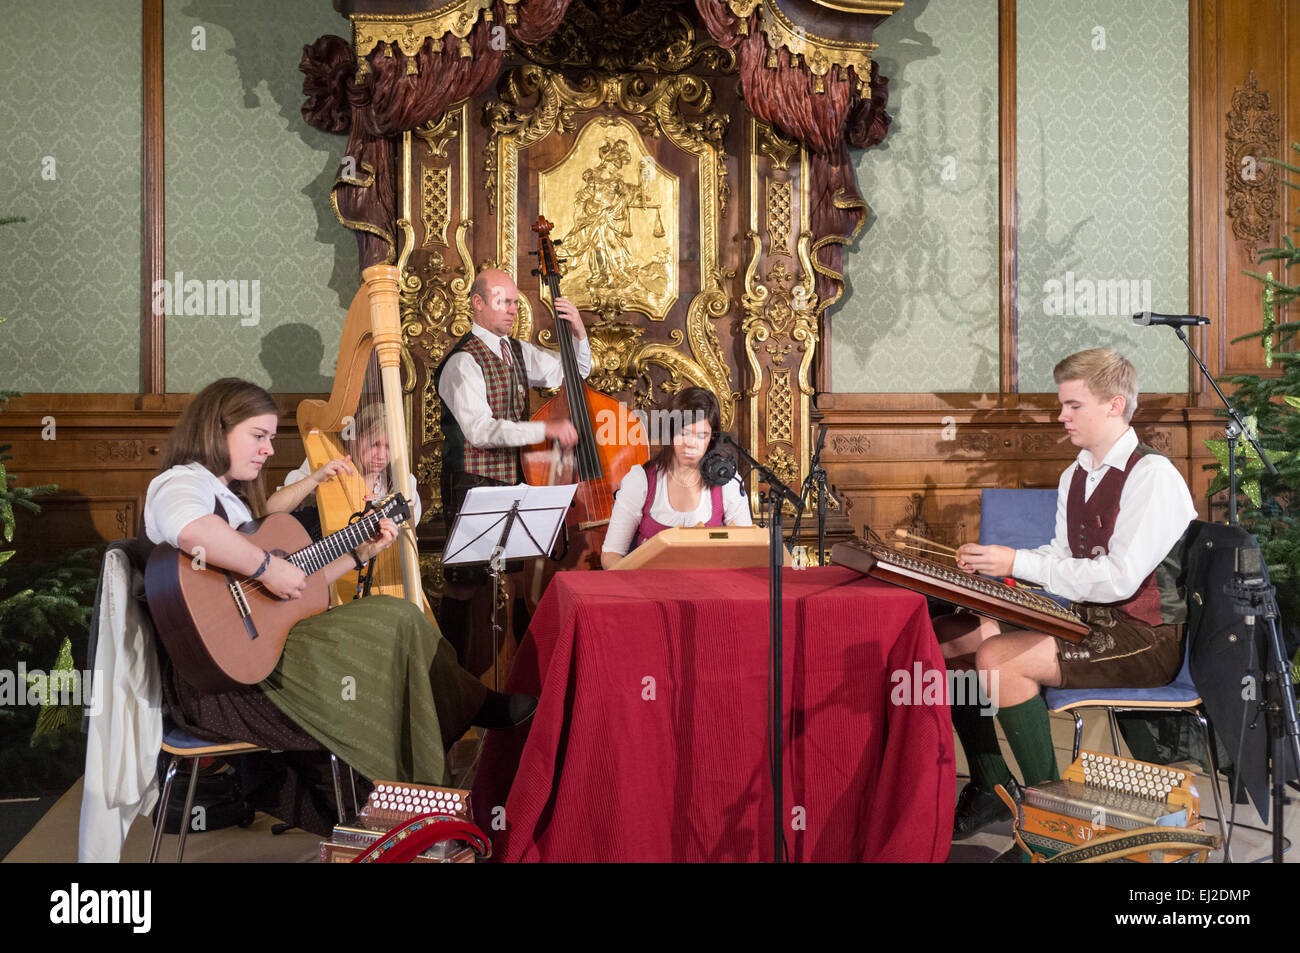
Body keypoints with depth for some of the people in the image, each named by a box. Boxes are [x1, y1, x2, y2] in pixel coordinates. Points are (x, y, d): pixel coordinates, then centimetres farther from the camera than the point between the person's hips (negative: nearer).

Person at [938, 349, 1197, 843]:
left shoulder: (1153, 476, -14)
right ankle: (991, 786, 6)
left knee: (996, 657, -28)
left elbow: (1119, 579, -23)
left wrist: (1019, 562, -22)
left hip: (1145, 639, -9)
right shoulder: (1074, 476, 13)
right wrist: (991, 563, -1)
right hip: (1089, 623, 9)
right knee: (945, 636, -3)